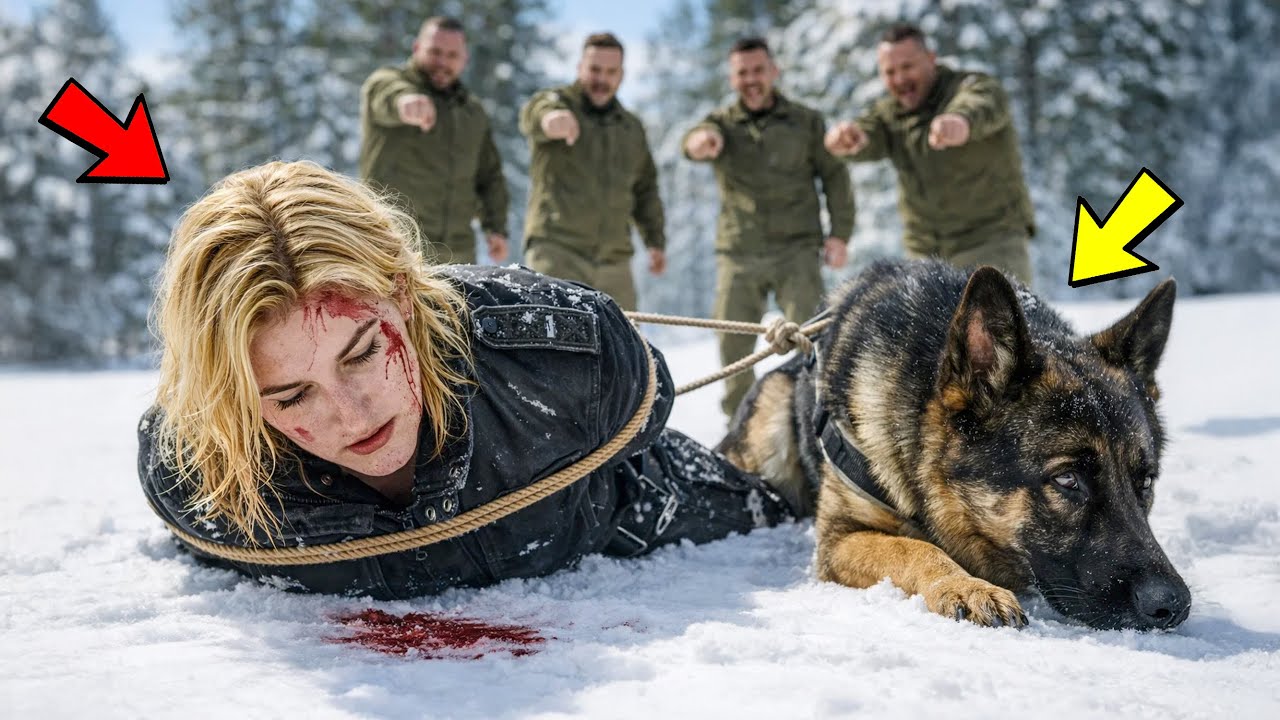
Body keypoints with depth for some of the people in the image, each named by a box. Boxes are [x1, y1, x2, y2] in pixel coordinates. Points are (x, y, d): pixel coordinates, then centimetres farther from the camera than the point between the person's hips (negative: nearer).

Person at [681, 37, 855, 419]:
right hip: (738, 255, 1)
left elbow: (835, 176, 9)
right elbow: (693, 142, -18)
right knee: (733, 343, 5)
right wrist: (701, 140, -44)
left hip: (797, 250, -1)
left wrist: (839, 232, -3)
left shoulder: (806, 122, 6)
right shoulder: (723, 123, 4)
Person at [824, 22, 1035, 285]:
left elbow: (982, 106, -38)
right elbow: (867, 137, -16)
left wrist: (961, 121, -64)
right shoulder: (890, 113, 5)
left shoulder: (974, 88, -12)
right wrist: (847, 136, -43)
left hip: (992, 241, -6)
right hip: (928, 253, 6)